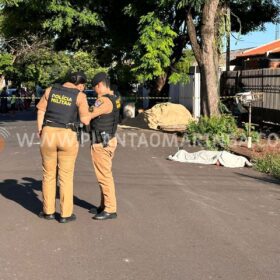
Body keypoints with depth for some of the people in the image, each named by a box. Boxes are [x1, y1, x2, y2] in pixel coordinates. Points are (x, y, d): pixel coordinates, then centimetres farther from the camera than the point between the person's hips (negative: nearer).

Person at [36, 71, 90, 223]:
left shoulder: (50, 90, 5)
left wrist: (40, 132, 12)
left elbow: (40, 112, 5)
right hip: (68, 137, -2)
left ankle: (48, 211, 20)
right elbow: (85, 120, -8)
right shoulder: (80, 96, -5)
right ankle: (66, 214, 10)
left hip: (48, 135, 2)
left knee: (49, 174, 14)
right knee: (66, 176, 7)